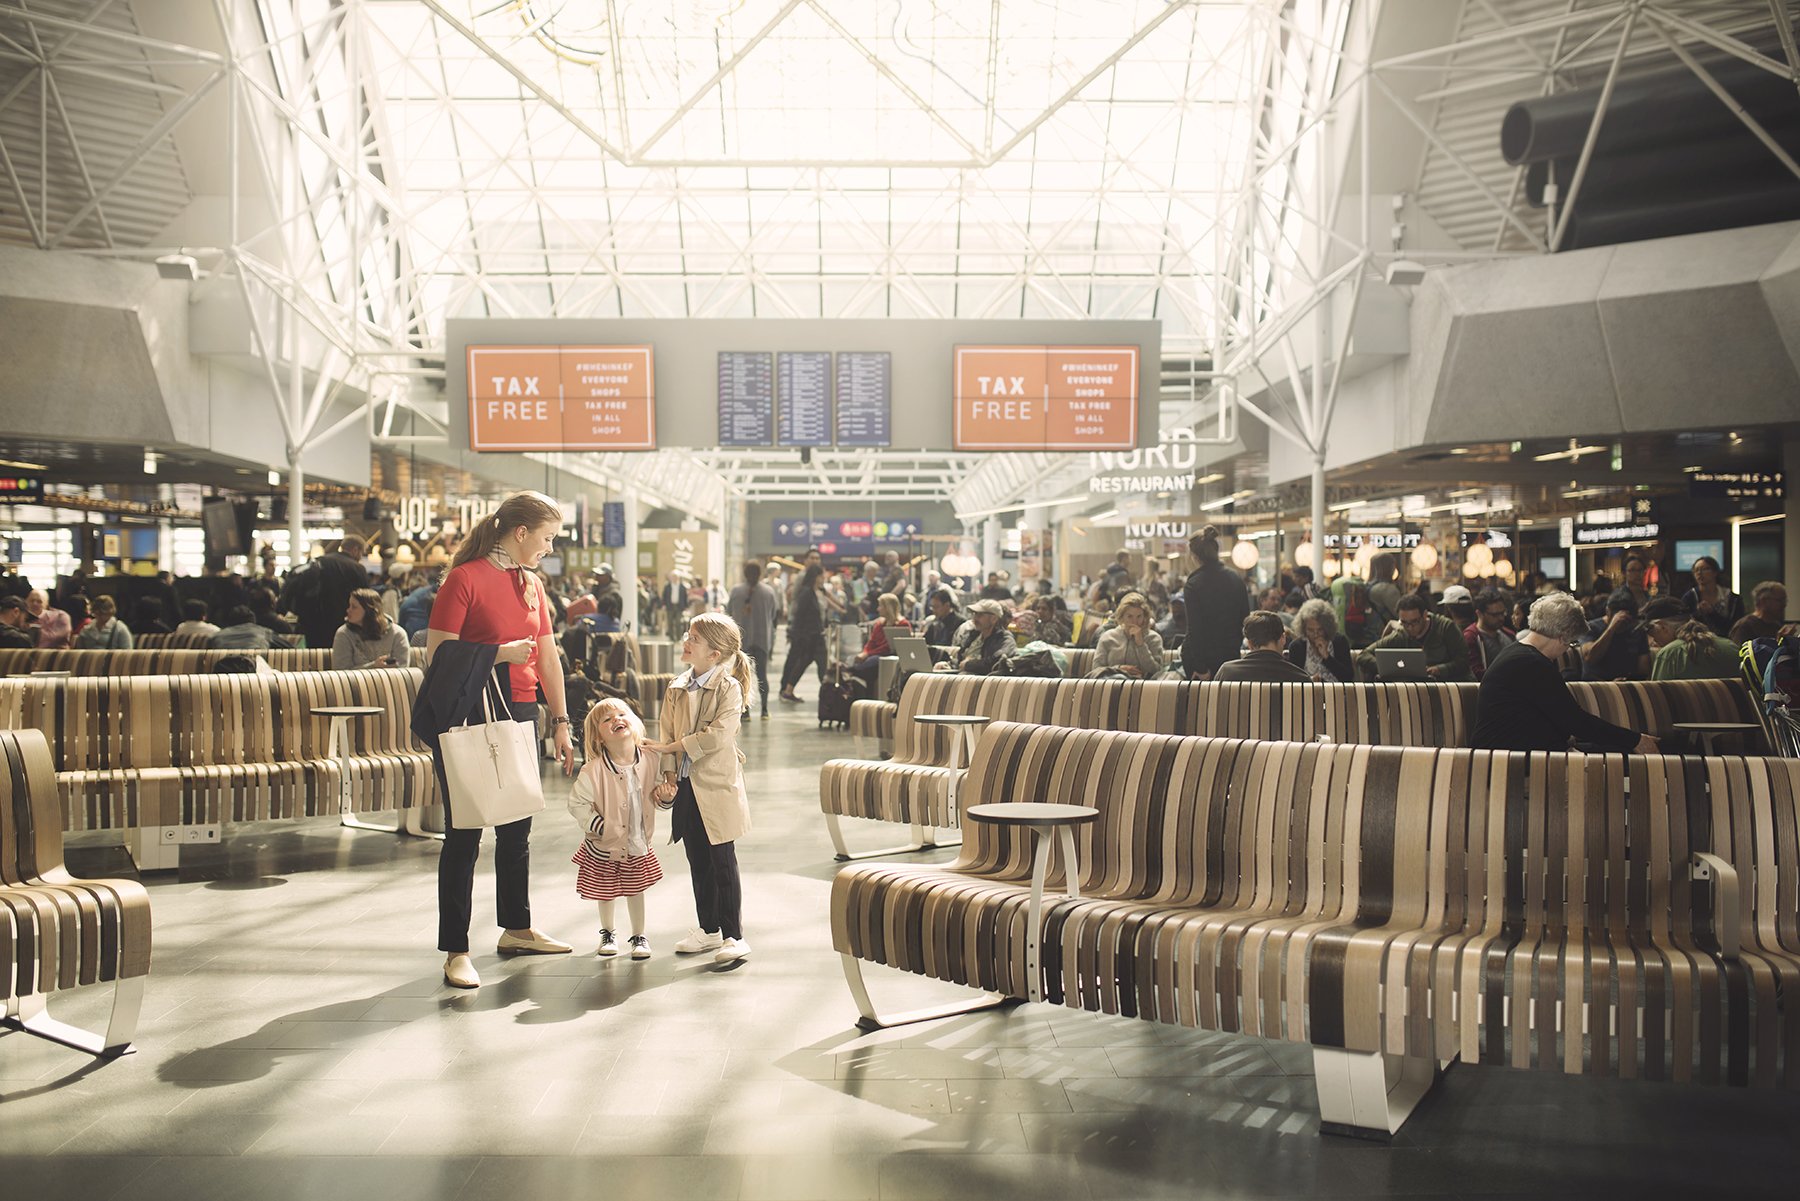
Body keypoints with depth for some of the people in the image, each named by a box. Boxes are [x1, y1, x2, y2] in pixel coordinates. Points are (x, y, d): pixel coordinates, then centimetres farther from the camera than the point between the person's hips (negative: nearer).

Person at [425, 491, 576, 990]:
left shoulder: (531, 584, 12)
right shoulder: (464, 578, -10)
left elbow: (547, 656, 15)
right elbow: (438, 655, -15)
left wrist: (560, 722, 14)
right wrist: (499, 654, -20)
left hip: (518, 715, 7)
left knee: (516, 829, 16)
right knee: (464, 833, -2)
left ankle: (516, 929, 30)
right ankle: (456, 950, 6)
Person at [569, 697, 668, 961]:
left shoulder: (651, 759, -12)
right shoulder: (593, 770, -24)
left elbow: (656, 799, 2)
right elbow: (577, 803, -17)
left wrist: (665, 796, -19)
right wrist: (600, 827, -18)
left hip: (639, 843, 2)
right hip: (605, 846, -2)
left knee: (636, 889, 14)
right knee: (606, 891, 15)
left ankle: (639, 936, 35)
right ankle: (608, 934, 41)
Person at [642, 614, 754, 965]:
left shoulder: (728, 688, -10)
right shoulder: (677, 689, 9)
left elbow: (717, 734, -19)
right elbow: (668, 732, 8)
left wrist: (672, 747, -16)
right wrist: (670, 774, -4)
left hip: (716, 786, -6)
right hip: (686, 785, 6)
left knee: (723, 863, -1)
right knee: (697, 862, 13)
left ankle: (734, 936, 7)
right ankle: (708, 930, 25)